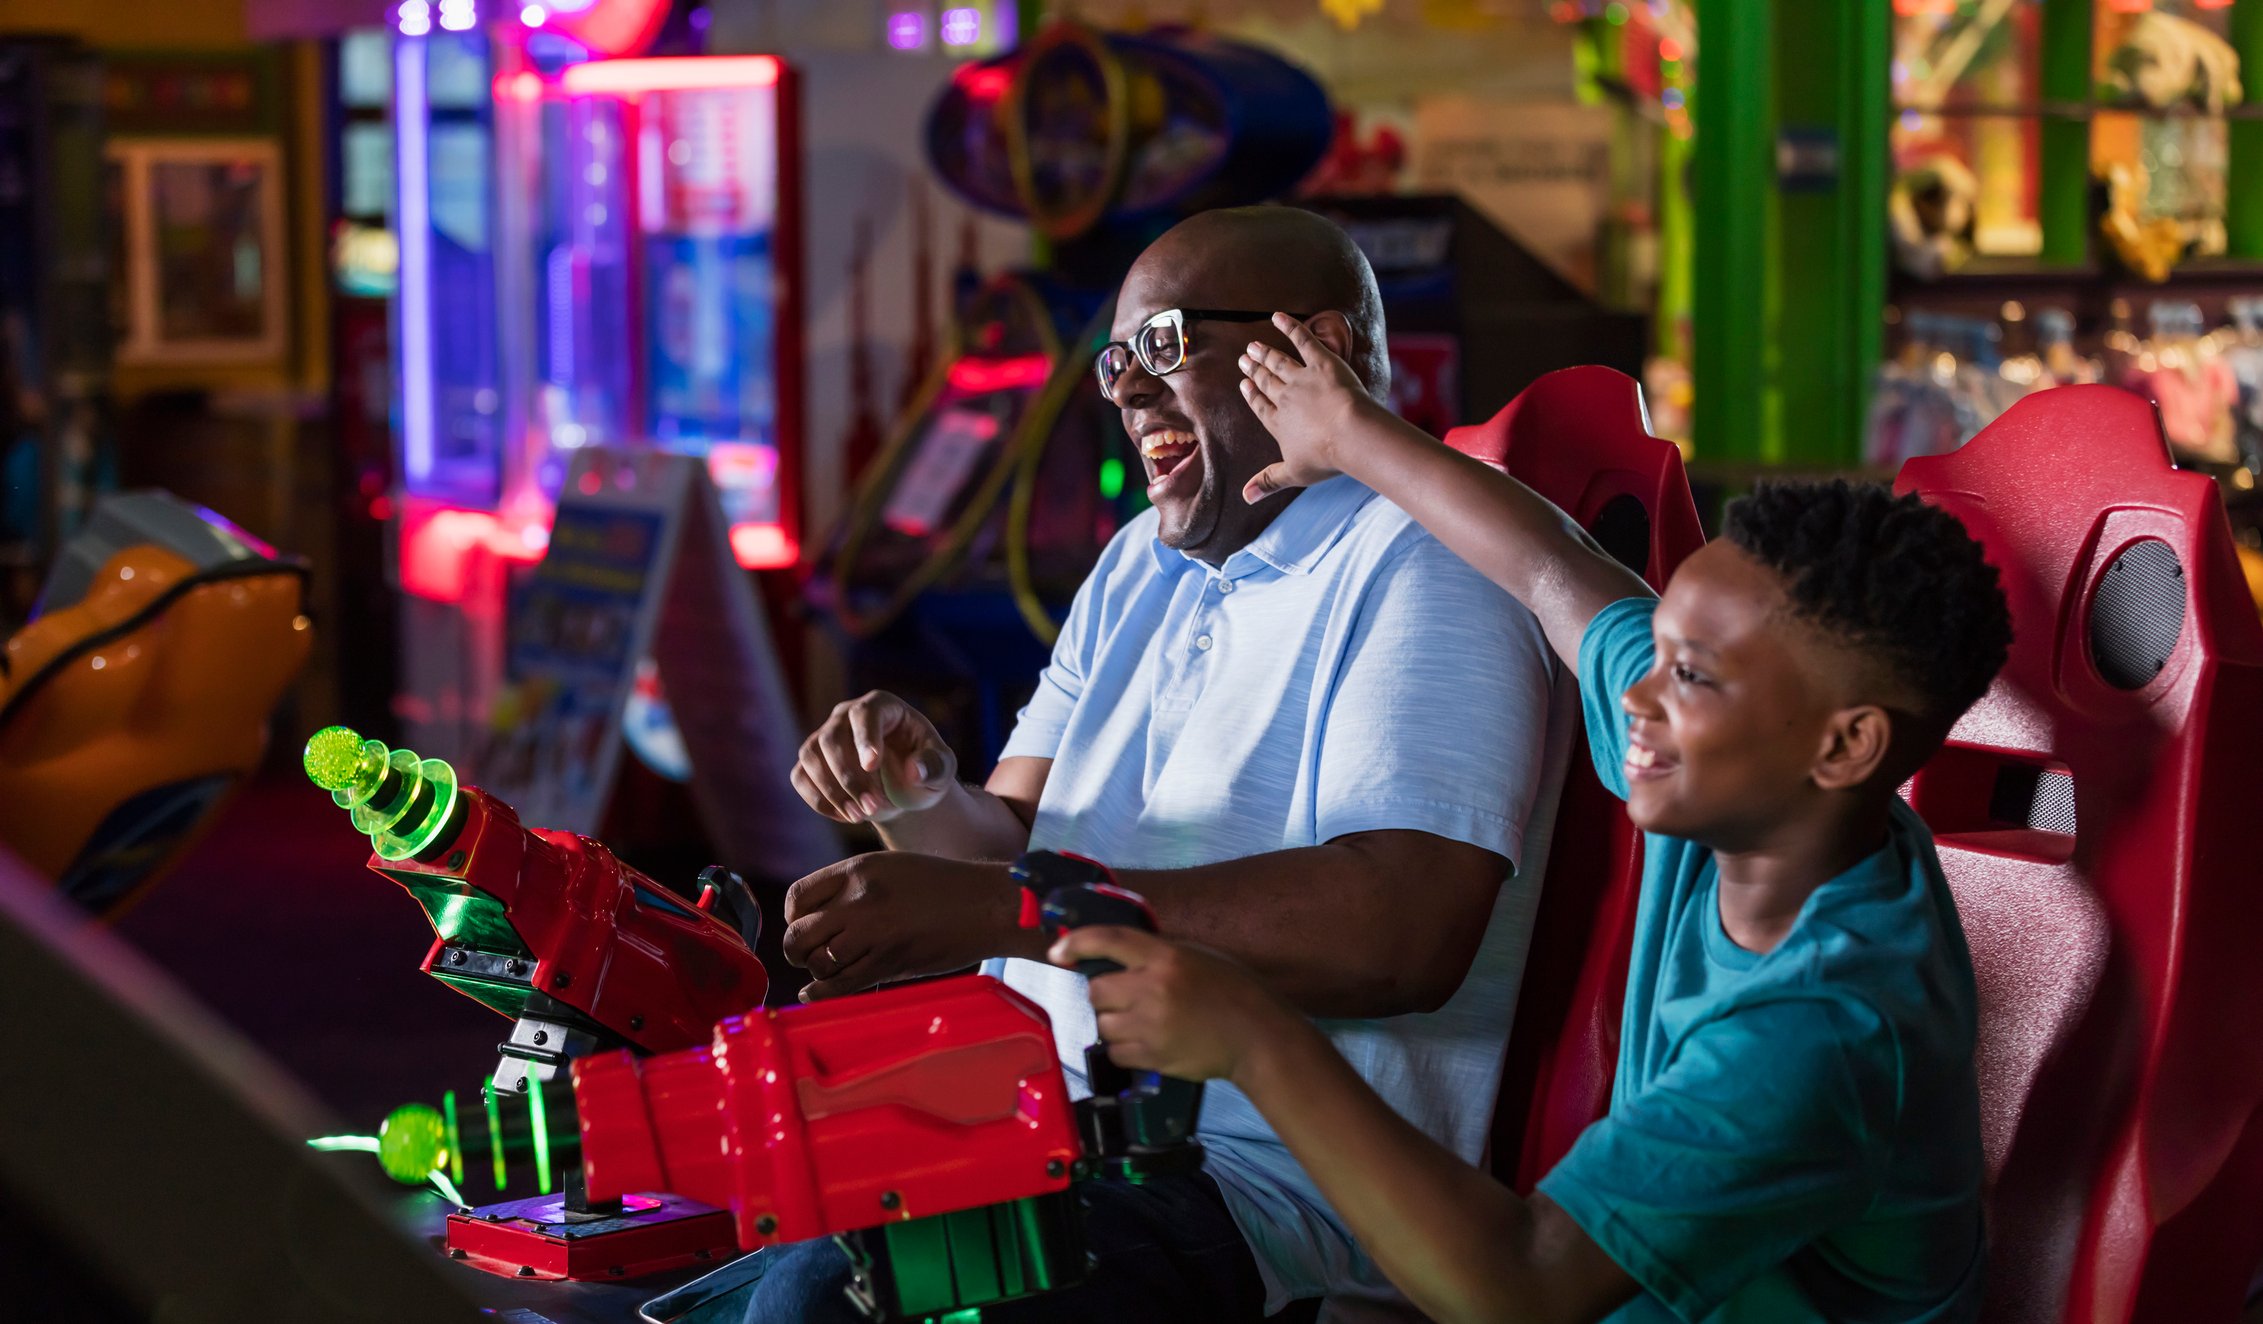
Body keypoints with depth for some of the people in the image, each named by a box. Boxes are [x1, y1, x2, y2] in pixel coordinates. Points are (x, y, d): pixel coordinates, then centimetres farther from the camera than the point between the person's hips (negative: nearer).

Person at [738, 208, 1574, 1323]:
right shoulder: (1142, 563, 20)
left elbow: (1407, 931, -25)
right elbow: (1018, 844, 17)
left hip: (1252, 1177, -8)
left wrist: (991, 908, -26)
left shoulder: (1419, 560, -9)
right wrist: (921, 799, -8)